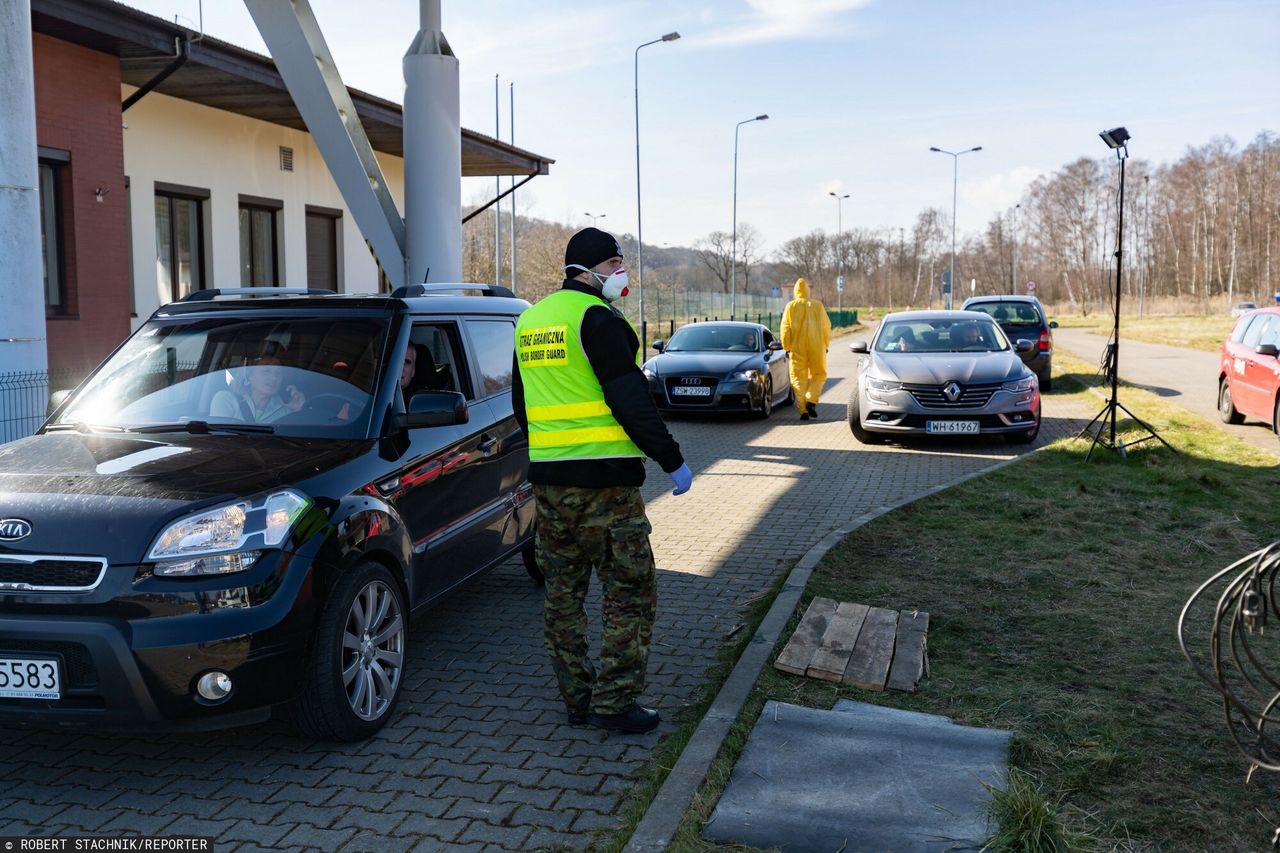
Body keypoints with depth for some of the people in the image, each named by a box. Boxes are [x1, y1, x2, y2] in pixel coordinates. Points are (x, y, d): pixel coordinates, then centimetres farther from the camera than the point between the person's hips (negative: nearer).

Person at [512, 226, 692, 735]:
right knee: (630, 594, 2)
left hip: (548, 479, 8)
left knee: (562, 592, 14)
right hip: (605, 480, -8)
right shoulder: (597, 318, -11)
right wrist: (673, 461, -11)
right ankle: (613, 704, 3)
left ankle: (577, 698, 21)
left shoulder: (530, 320, 14)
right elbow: (631, 401, -17)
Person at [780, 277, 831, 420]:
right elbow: (826, 326, 6)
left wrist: (786, 347, 8)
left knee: (798, 378, 5)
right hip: (817, 348, 0)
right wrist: (825, 344, 16)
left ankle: (803, 410, -4)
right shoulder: (817, 305, 2)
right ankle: (811, 401, -8)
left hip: (797, 348, 0)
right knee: (818, 375, 13)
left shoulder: (790, 306, 0)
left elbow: (785, 329, 0)